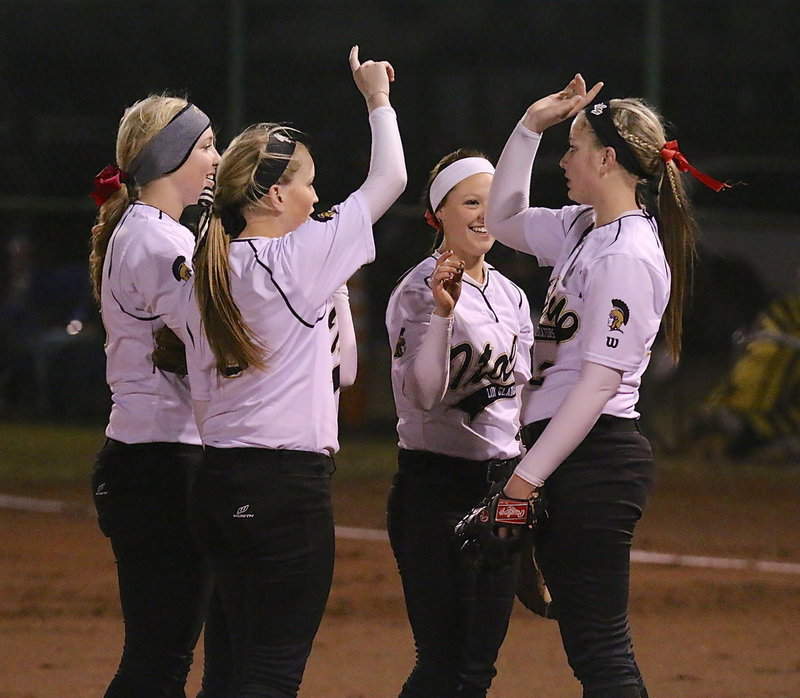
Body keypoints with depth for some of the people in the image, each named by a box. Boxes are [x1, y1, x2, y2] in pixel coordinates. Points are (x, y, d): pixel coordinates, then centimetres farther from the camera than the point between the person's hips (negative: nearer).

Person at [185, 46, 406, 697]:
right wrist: (379, 98, 9)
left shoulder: (212, 272, 11)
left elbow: (203, 397, 12)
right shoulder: (297, 259, -10)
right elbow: (390, 178, -3)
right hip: (289, 483, -8)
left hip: (219, 480, 8)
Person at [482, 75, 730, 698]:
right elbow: (504, 219, 31)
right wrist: (532, 126, 19)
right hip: (569, 458, 10)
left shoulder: (627, 255, -15)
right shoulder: (585, 229, 13)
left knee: (600, 647, -11)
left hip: (594, 459, -10)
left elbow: (598, 382, -20)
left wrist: (527, 477, -22)